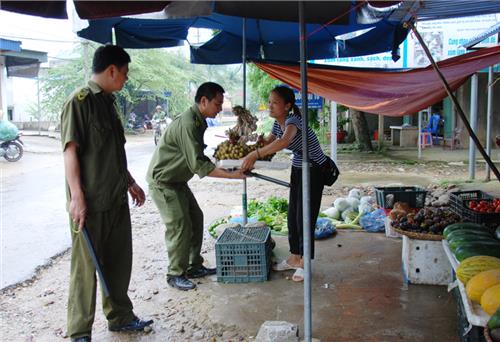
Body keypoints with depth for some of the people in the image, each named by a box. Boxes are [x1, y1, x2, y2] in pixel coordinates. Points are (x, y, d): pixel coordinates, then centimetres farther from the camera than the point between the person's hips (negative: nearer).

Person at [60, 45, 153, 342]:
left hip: (117, 198, 8)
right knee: (86, 266, 1)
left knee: (119, 262, 16)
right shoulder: (80, 100, -11)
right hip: (91, 203, -8)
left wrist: (130, 182, 25)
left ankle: (120, 317, 31)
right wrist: (77, 196, -21)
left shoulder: (109, 101, 15)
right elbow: (70, 149, -16)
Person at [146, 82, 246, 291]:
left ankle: (194, 266, 21)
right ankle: (175, 274, 6)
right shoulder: (187, 124, -26)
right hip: (163, 181, -10)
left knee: (195, 218, 11)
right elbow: (198, 165, -29)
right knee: (180, 225, -9)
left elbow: (199, 157, 15)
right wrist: (231, 175, -27)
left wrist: (224, 169, 6)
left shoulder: (198, 122, 6)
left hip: (177, 181, 10)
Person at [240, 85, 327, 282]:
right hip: (298, 169, 9)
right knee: (293, 215, 11)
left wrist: (255, 154, -55)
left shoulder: (292, 120, -28)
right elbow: (268, 142, 14)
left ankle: (304, 263, 9)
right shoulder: (277, 123, 0)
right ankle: (295, 258, 24)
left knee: (305, 217, -5)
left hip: (314, 170, -9)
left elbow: (284, 141, -49)